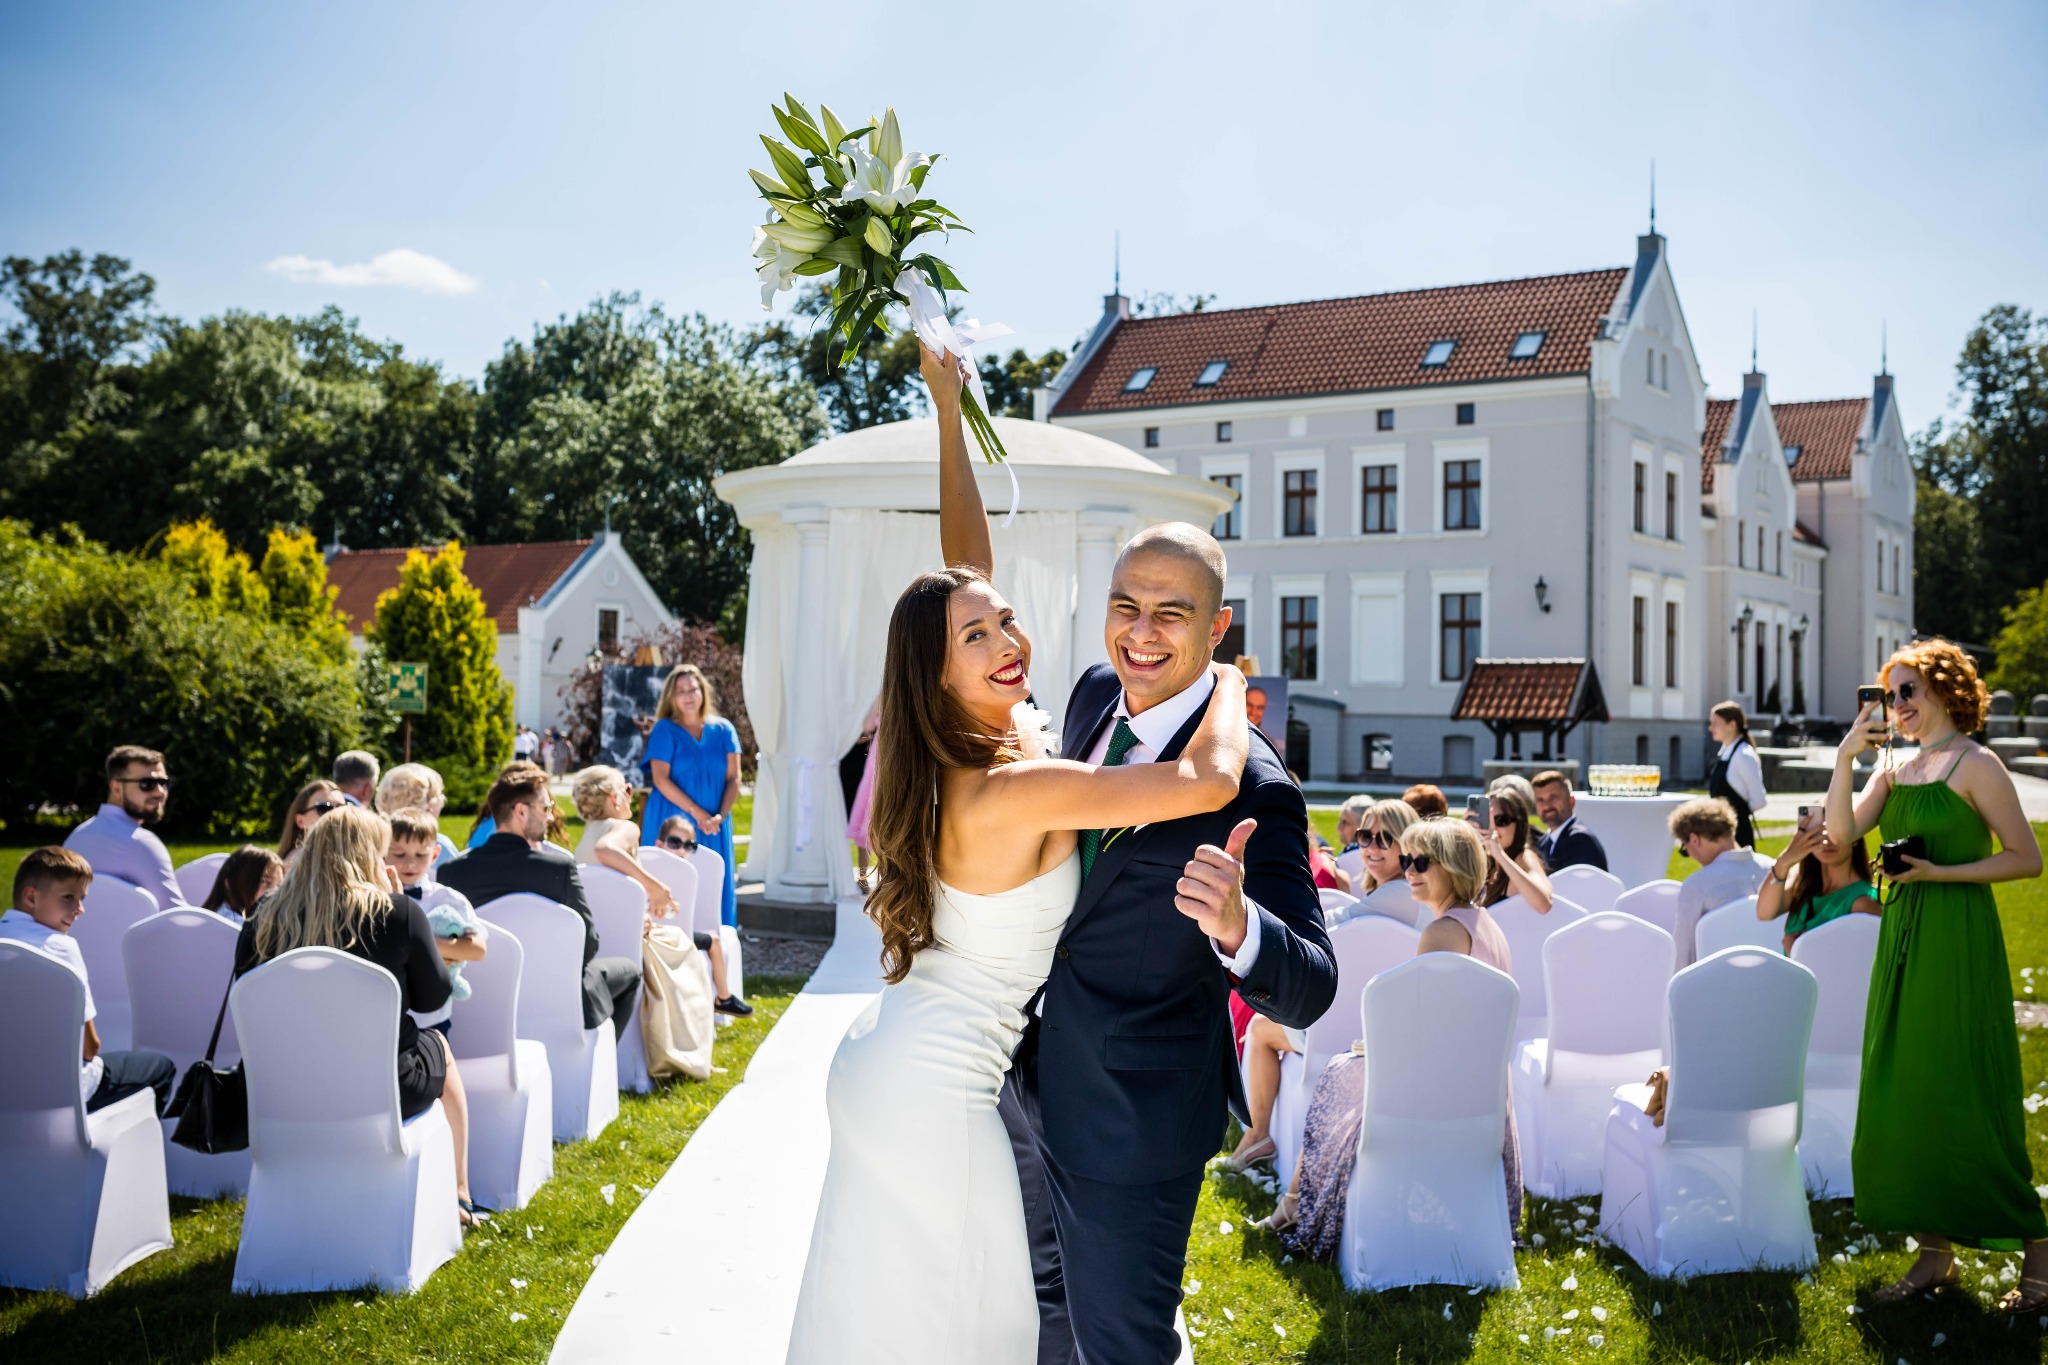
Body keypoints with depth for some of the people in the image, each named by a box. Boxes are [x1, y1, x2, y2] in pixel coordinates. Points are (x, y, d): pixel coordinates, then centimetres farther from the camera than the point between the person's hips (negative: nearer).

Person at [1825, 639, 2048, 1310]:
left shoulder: (1975, 765, -7)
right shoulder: (1896, 770, 13)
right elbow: (1841, 831, 0)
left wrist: (1941, 872, -17)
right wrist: (1846, 757, -8)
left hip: (1958, 940, -7)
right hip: (1902, 937, 7)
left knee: (1967, 1095, -4)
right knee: (1905, 1091, 7)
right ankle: (1936, 1251, 17)